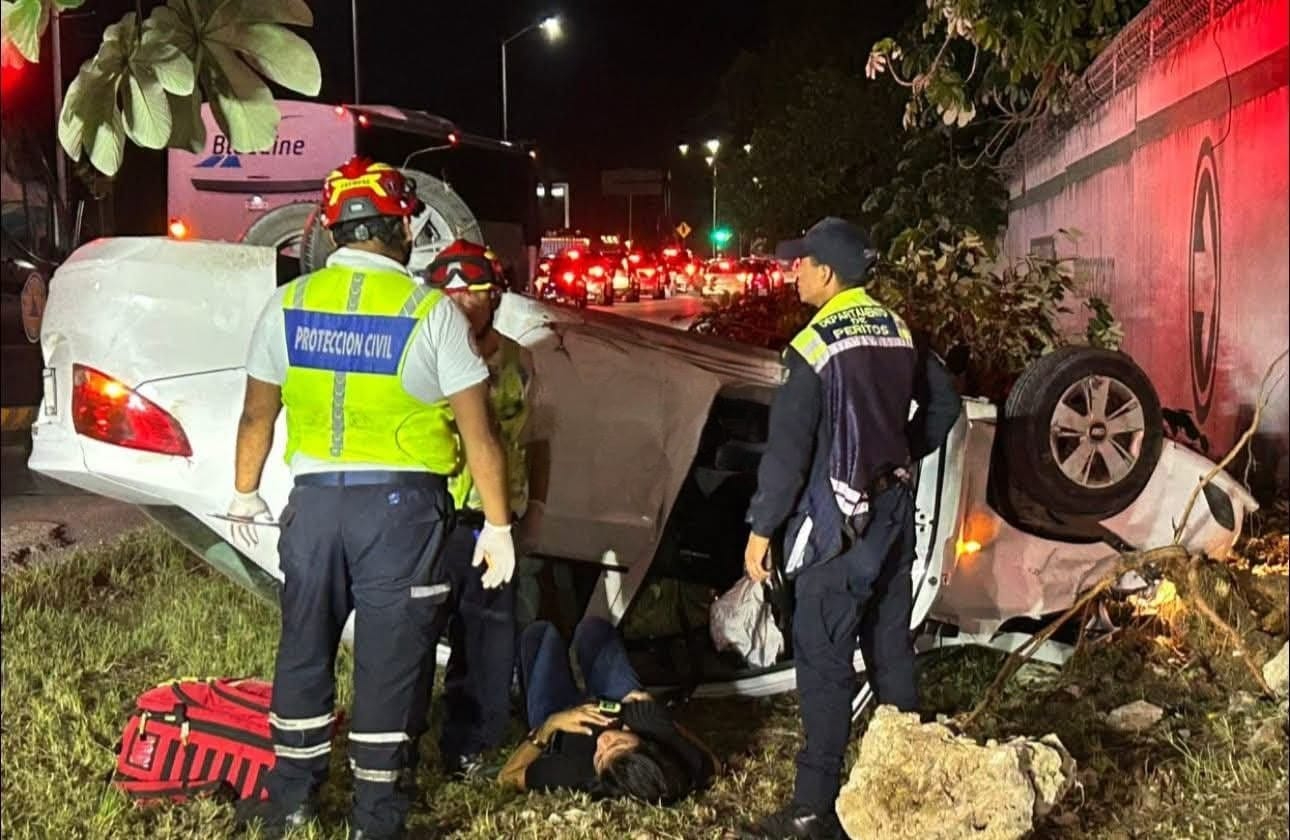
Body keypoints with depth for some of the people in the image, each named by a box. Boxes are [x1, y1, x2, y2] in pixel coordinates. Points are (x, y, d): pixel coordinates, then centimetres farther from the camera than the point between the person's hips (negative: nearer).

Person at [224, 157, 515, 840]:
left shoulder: (288, 304, 1)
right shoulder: (431, 311, -9)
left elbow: (257, 415, 9)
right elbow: (479, 434, -9)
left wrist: (244, 495, 23)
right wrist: (497, 527, -1)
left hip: (315, 500, 3)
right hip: (402, 504, -3)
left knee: (304, 645, 17)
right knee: (387, 657, 6)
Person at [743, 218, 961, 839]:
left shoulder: (814, 346, -17)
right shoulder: (898, 332, 5)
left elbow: (787, 449, -18)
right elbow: (943, 405, 15)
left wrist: (761, 529, -10)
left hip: (839, 520, -7)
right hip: (894, 509, 7)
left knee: (824, 659, -3)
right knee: (890, 645, 17)